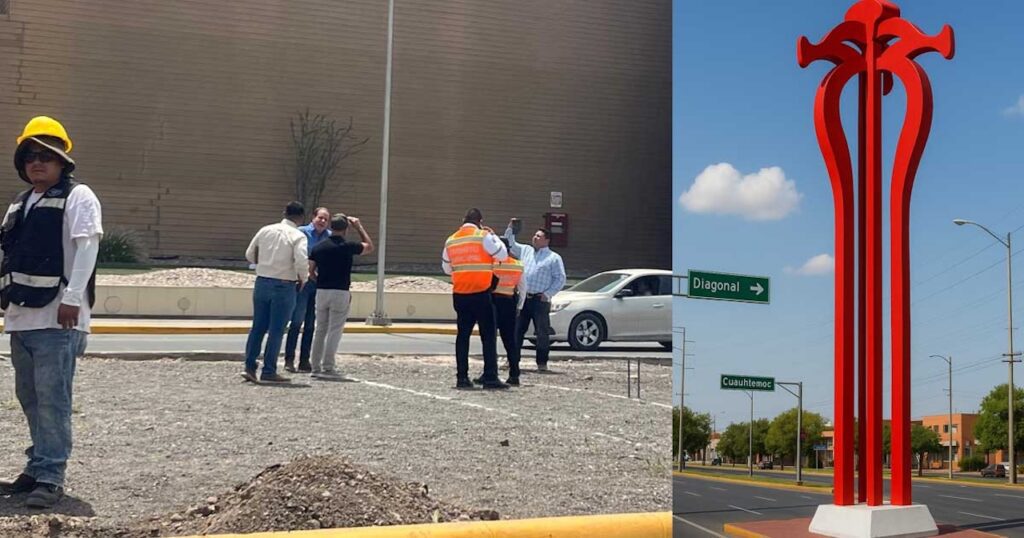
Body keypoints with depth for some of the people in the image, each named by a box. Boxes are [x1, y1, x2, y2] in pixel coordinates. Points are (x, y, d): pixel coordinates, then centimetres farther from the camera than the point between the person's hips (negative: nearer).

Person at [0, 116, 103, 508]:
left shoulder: (78, 197, -4)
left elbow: (87, 246, -15)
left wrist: (73, 298, -23)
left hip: (57, 317, -8)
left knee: (52, 397, -9)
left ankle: (50, 476, -6)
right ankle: (38, 468, 23)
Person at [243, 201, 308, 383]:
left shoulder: (266, 230, 6)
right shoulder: (298, 236, -9)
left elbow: (250, 255, 11)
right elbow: (302, 262, -21)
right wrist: (302, 279, -3)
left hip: (262, 282, 5)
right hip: (284, 286, -5)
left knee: (258, 327, 13)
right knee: (276, 330, 3)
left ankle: (250, 366, 12)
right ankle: (268, 371, 6)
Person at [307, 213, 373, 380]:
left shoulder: (319, 247, 3)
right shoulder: (347, 247, -8)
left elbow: (311, 273, 7)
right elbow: (369, 246, 10)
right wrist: (359, 227, 14)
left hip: (321, 291, 4)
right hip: (340, 292, -4)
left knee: (320, 330, 11)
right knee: (334, 331, -1)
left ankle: (316, 367, 12)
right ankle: (327, 368, -3)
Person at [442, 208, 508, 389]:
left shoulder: (451, 240, 9)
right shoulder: (483, 236, -8)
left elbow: (447, 268, 17)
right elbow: (502, 255, -4)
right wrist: (493, 235, 6)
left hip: (459, 295, 5)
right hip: (481, 294, -5)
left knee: (463, 335, 10)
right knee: (488, 335, 0)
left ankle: (462, 377, 8)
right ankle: (490, 377, -3)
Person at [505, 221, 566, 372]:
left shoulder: (554, 258, 4)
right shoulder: (525, 250, 18)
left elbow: (560, 279, 0)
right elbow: (510, 244, 24)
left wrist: (547, 293, -9)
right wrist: (510, 228, 10)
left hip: (540, 300, -4)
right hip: (523, 298, 4)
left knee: (542, 332, -2)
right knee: (516, 330, 5)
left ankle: (542, 363, 4)